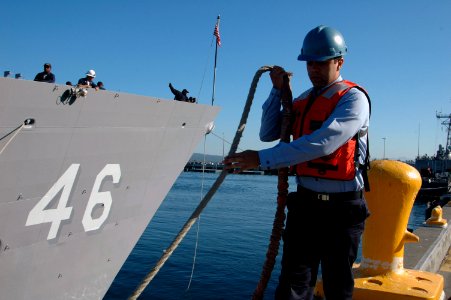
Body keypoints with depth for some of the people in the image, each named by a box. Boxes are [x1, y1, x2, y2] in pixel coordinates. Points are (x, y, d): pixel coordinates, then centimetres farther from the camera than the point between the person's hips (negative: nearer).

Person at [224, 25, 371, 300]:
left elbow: (322, 143, -25)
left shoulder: (353, 98, -10)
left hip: (341, 208, -5)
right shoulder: (303, 100, 12)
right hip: (304, 204, 5)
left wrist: (262, 159, -30)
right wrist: (278, 91, 1)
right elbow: (268, 133, 12)